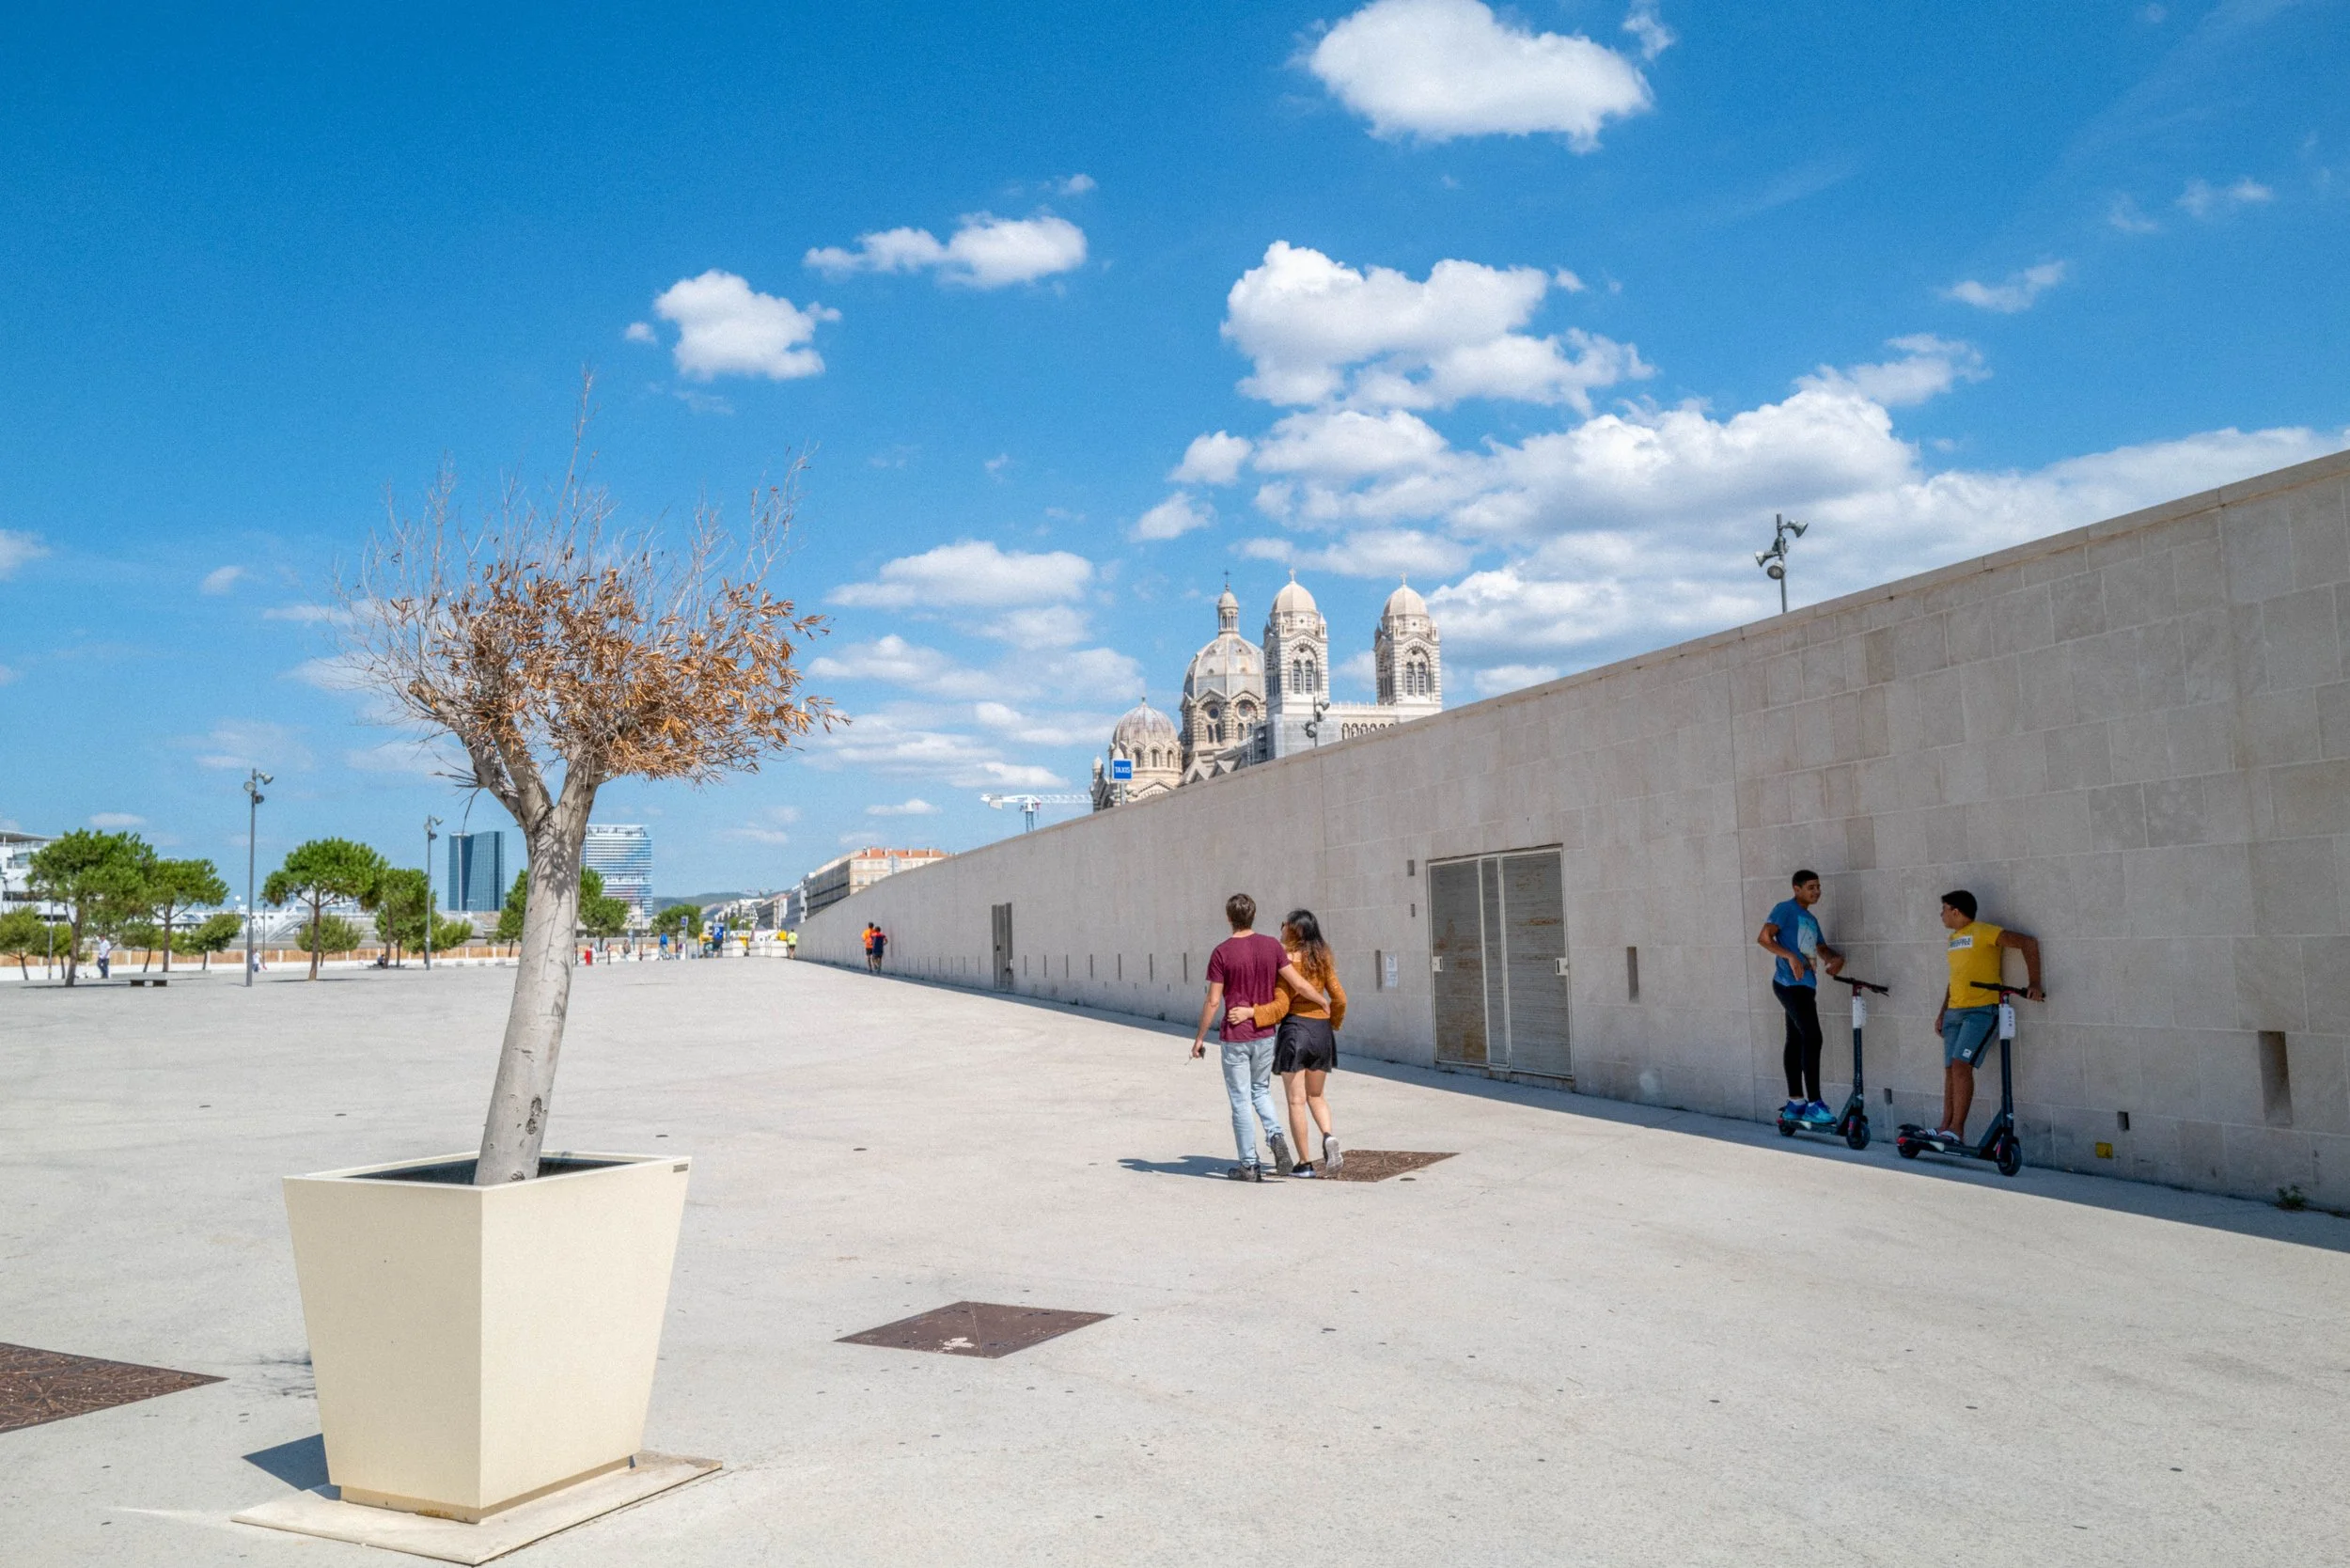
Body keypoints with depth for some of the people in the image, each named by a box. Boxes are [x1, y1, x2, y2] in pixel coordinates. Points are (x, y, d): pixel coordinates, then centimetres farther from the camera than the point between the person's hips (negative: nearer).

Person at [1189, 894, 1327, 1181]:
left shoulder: (1222, 952, -11)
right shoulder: (1271, 946, -2)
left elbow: (1213, 1001, -11)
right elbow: (1299, 985, -4)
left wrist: (1199, 1037, -1)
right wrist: (1326, 1003, 13)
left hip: (1235, 1038, -4)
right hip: (1265, 1035, 4)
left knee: (1240, 1100, 5)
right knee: (1260, 1091, 22)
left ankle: (1249, 1165, 8)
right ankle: (1276, 1135, -3)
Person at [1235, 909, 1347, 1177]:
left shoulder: (1285, 959, -10)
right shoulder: (1322, 958, 7)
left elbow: (1281, 1006, -16)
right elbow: (1339, 997, 8)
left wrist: (1250, 1013, -24)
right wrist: (1335, 1021, 25)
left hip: (1294, 1028, -5)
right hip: (1322, 1031, 5)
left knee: (1296, 1100, 3)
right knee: (1316, 1096, 19)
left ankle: (1305, 1163, 5)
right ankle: (1328, 1136, -8)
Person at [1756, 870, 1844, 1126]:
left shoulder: (1811, 919, 21)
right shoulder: (1785, 909, -5)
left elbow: (1822, 948, 23)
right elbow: (1763, 937, -16)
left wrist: (1836, 957, -1)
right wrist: (1791, 956, -26)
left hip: (1804, 986, 9)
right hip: (1790, 984, -9)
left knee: (1796, 1041, 11)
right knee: (1812, 1038, -14)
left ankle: (1795, 1103, 16)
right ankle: (1813, 1105, -15)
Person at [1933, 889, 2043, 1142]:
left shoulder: (1984, 932, -8)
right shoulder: (1953, 938, 17)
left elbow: (2028, 942, -10)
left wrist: (2034, 983, -15)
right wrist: (1942, 1012, 22)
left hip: (1981, 1010, -8)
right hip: (1954, 1013, 8)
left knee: (1961, 1064, -18)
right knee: (1950, 1069, 4)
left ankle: (1957, 1129, -17)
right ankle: (1946, 1128, 7)